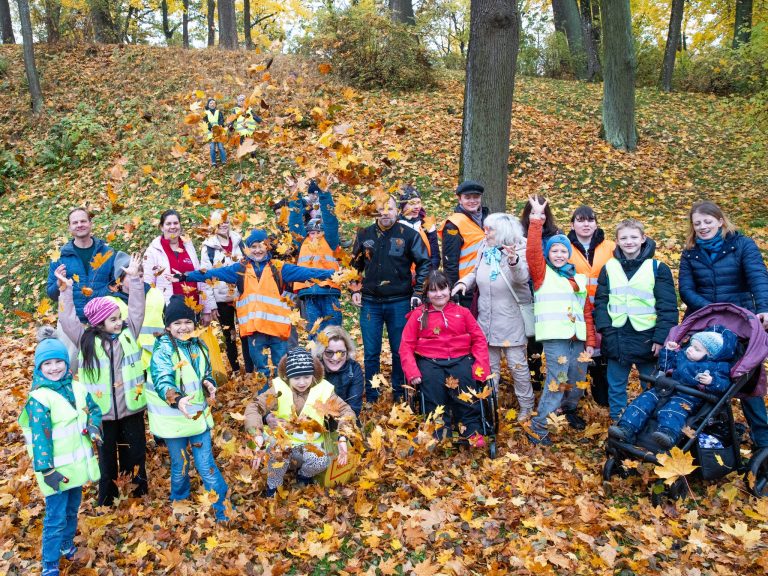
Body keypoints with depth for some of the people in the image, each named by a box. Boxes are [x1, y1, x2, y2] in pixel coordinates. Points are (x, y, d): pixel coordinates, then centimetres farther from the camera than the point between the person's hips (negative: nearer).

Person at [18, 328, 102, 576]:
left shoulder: (77, 388, 1)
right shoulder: (38, 398, -18)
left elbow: (94, 409, 14)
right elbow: (39, 437, -20)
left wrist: (93, 425, -8)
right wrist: (46, 470, -22)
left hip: (77, 464, 6)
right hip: (57, 469, -6)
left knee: (72, 510, 22)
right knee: (55, 518, 0)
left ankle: (67, 545, 43)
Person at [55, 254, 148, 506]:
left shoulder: (129, 333, 0)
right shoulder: (87, 341, -4)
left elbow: (137, 309, -2)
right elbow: (68, 320, -6)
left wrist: (134, 278, -7)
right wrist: (65, 290, -12)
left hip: (131, 407, 1)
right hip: (103, 411, -1)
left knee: (135, 449, 15)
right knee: (107, 454, 16)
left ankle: (138, 486, 35)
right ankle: (107, 494, 33)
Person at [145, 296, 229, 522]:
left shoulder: (199, 346, 3)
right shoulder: (163, 349, -15)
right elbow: (162, 381, -28)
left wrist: (209, 383, -9)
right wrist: (177, 399, -47)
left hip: (199, 416, 4)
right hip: (174, 418, -3)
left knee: (207, 466, 7)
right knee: (180, 467, 13)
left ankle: (223, 512, 17)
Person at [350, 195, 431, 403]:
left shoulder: (409, 234, -3)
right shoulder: (364, 235, 6)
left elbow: (424, 263, 0)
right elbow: (355, 265, 17)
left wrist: (418, 292, -5)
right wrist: (355, 290, 8)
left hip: (400, 302, -2)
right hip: (370, 302, 2)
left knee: (400, 351, 8)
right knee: (371, 352, 7)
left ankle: (399, 395, 22)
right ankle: (371, 397, 19)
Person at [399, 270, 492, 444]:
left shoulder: (462, 312, 16)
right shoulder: (418, 314, 12)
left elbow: (479, 339, 10)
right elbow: (406, 345, 6)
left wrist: (481, 365, -5)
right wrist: (412, 372, -8)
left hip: (460, 359, 1)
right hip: (430, 361, 0)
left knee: (465, 385, -26)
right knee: (433, 390, -26)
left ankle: (472, 430, -12)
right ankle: (436, 434, -13)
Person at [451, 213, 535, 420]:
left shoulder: (519, 251, -13)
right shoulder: (485, 249, 3)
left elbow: (522, 277, -31)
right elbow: (476, 272, 18)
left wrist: (513, 261, -51)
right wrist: (464, 282, -2)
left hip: (511, 320, -5)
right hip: (486, 319, 5)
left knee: (518, 364, 3)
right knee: (490, 364, 16)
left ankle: (526, 406, 19)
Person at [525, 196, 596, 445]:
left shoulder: (579, 278, 18)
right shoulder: (542, 274, 3)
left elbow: (587, 311, 17)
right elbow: (532, 251, -14)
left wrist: (590, 340, 12)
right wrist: (536, 219, -18)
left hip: (577, 338, 6)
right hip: (555, 337, -6)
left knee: (578, 381, 13)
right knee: (556, 380, -11)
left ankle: (568, 410, 42)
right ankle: (538, 429, -1)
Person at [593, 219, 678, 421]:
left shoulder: (658, 268, -2)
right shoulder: (609, 268, 7)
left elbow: (668, 306, -5)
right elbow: (601, 301, 6)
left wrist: (661, 337, -12)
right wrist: (603, 327, -8)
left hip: (647, 339, -2)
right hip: (616, 339, 2)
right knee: (616, 388, 12)